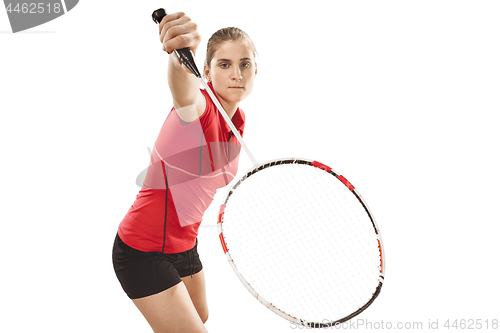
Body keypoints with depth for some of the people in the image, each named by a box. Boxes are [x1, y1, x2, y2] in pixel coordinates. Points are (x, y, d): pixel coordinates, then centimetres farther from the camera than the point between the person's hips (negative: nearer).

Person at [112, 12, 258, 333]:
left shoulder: (237, 119, 1)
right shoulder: (200, 105, -24)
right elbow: (185, 90, -51)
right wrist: (181, 54, -72)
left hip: (184, 244, 9)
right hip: (143, 253, -9)